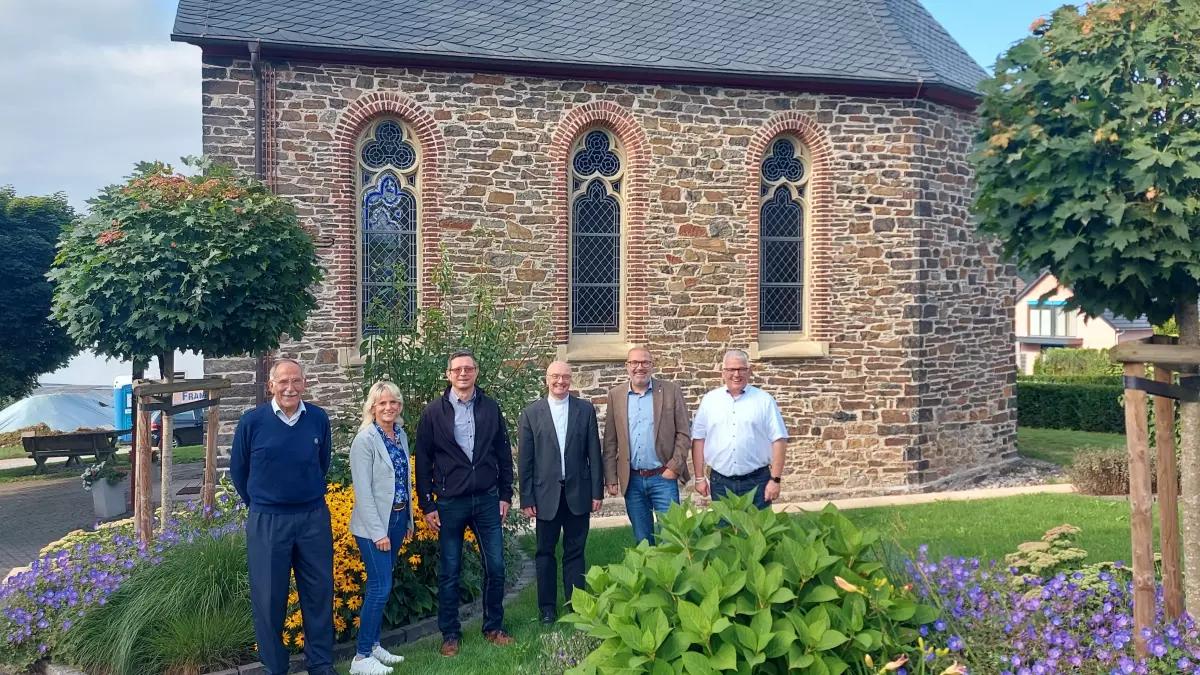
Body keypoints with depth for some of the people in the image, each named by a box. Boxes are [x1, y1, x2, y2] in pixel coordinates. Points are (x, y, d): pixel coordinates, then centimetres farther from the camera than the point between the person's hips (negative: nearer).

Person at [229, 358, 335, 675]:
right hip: (267, 522, -2)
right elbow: (238, 470, 5)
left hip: (314, 518, 2)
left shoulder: (319, 419, -3)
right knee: (269, 598, 7)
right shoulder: (252, 421, -8)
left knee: (319, 593, 9)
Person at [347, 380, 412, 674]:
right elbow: (363, 491, -17)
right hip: (373, 525, -7)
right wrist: (378, 531, -18)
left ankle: (373, 644, 23)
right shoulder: (365, 439, -14)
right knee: (381, 587, -8)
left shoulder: (401, 435, 7)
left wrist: (409, 519, 15)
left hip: (398, 519, 7)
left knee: (381, 586, 13)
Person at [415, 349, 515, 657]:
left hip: (487, 499, 2)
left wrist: (505, 495, 6)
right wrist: (427, 506, -3)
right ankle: (450, 634, 20)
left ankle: (493, 627, 23)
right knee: (449, 572, 7)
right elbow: (423, 462, -1)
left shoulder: (490, 408, 4)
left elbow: (504, 455, 8)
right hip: (450, 502, -2)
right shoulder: (433, 413, -3)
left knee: (495, 567, 5)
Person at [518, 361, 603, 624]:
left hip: (578, 492, 0)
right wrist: (526, 498, -3)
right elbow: (524, 460, 0)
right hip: (546, 494, 0)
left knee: (575, 551, 8)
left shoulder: (585, 410, 3)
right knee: (545, 553, 9)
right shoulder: (531, 413, 0)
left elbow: (594, 454, 3)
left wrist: (597, 492, 0)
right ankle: (547, 608, 20)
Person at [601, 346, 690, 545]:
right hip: (632, 480, 2)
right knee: (641, 539, 11)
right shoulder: (615, 395, 5)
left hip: (663, 477, -2)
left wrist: (674, 467, -8)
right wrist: (611, 478, 3)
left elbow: (683, 434, 0)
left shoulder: (671, 391, -1)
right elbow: (610, 441, 7)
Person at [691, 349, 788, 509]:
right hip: (720, 483, 2)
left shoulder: (765, 400, 0)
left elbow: (779, 440, -2)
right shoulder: (709, 400, 5)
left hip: (756, 482, -1)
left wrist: (775, 479, -7)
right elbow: (698, 439, 7)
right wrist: (699, 478, 4)